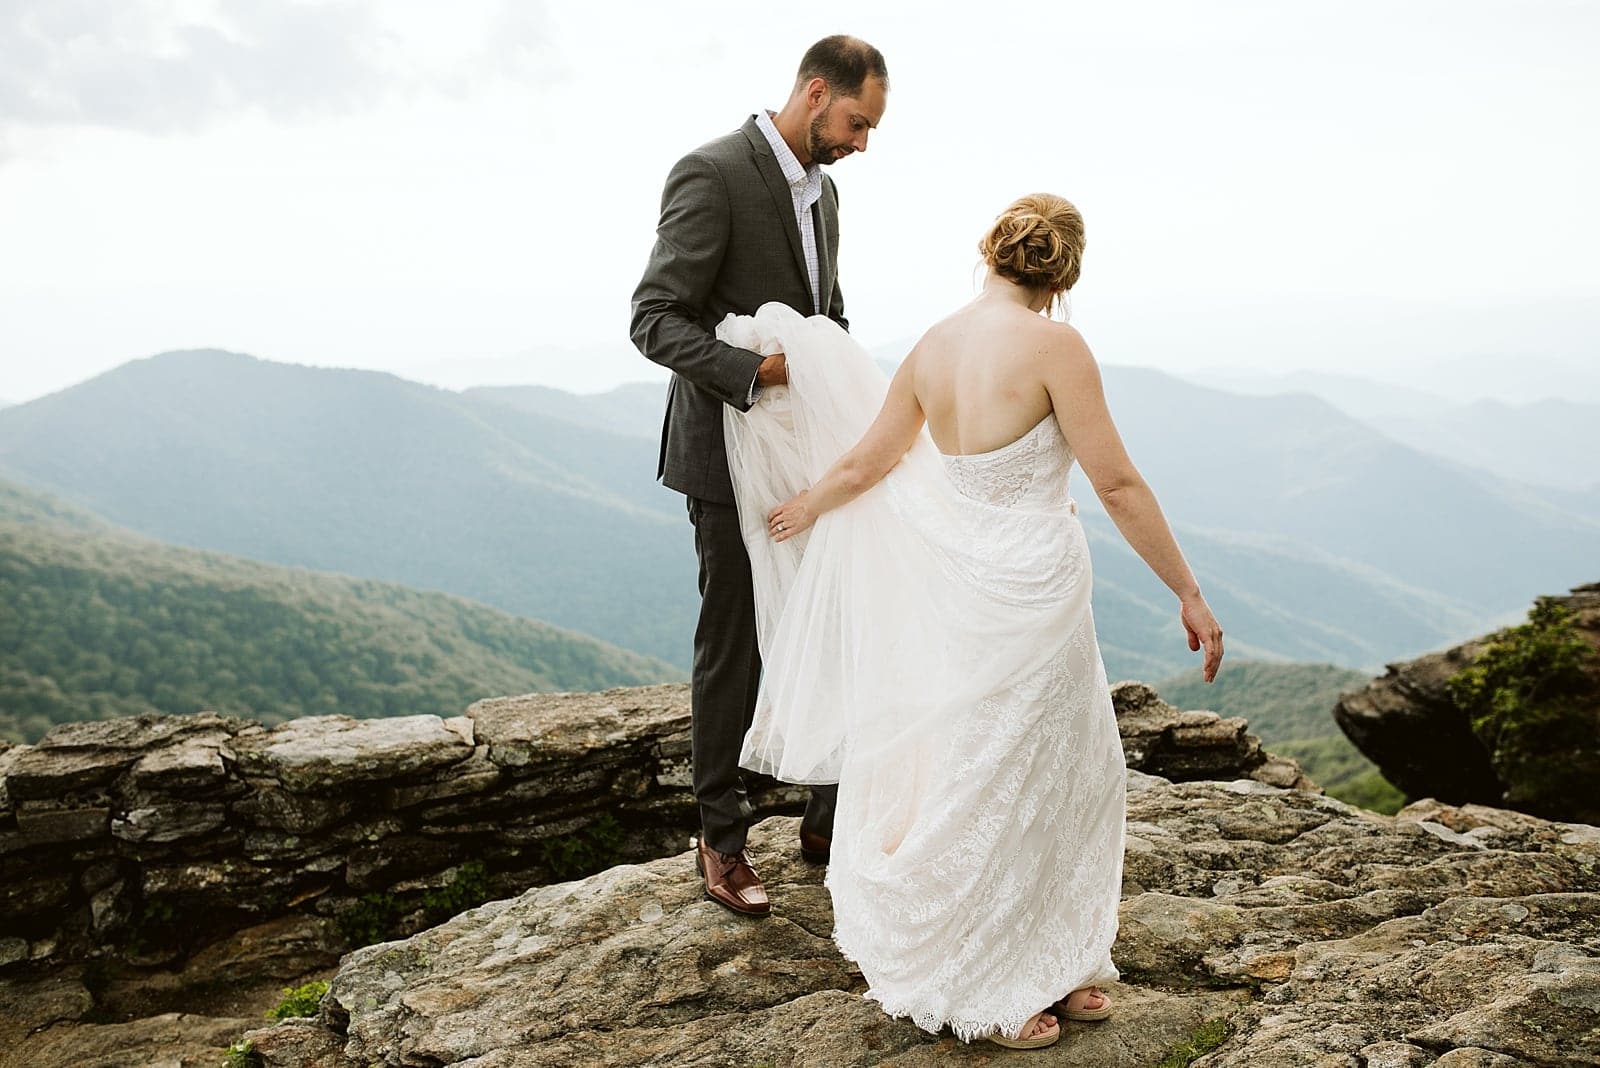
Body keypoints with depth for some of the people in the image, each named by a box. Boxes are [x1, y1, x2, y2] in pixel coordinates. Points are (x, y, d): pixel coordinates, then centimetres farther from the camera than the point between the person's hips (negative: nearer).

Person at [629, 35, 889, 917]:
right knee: (732, 649, 2)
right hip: (733, 453, -7)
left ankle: (830, 822, 23)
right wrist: (758, 372, -32)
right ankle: (721, 838, 18)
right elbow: (655, 320, -19)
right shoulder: (712, 174, -14)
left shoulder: (822, 189, 13)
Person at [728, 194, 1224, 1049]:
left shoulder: (934, 346, 4)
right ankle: (989, 992, 25)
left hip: (960, 583, 7)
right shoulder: (1053, 345, -15)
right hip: (1030, 589, -7)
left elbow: (863, 462, 15)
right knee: (1004, 789, 8)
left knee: (1058, 774, 20)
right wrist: (1190, 594, -7)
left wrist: (806, 506, 34)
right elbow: (1117, 485, -15)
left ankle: (1051, 967, 33)